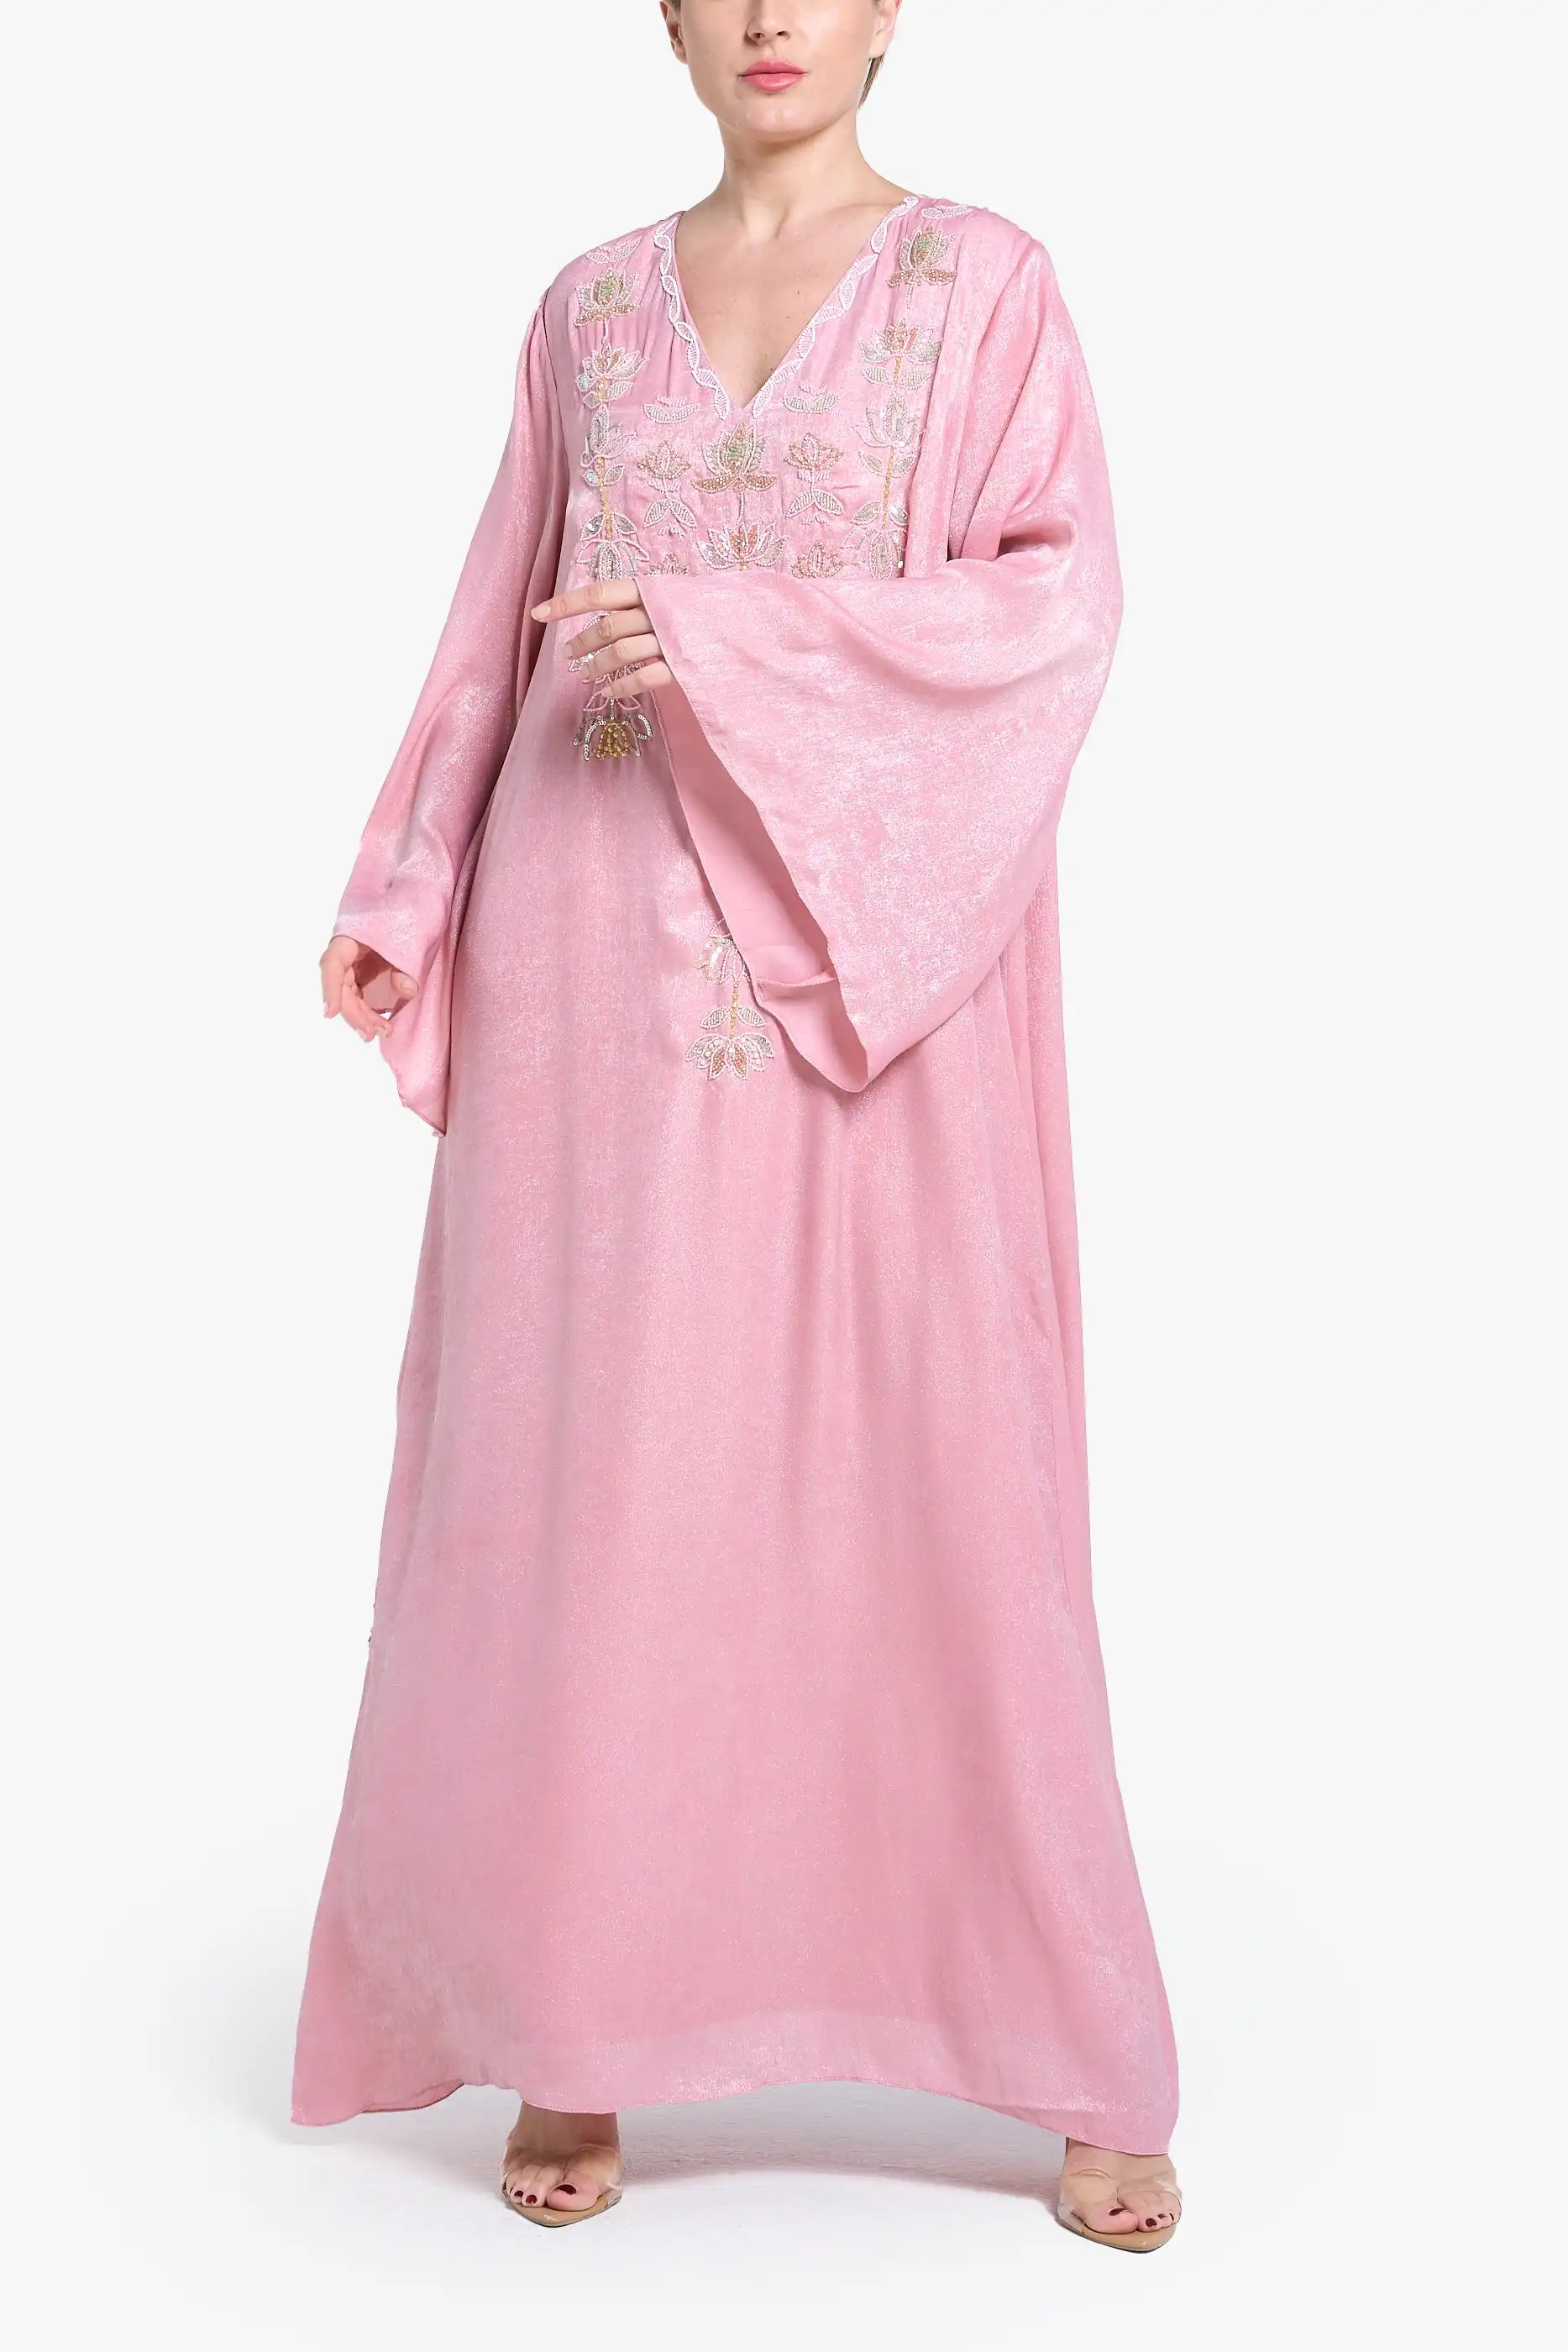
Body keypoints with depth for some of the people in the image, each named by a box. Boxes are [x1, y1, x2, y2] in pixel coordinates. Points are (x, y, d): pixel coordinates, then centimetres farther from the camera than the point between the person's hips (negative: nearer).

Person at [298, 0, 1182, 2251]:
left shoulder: (989, 283, 4)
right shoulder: (590, 308, 14)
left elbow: (1059, 606, -7)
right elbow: (508, 631, 14)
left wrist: (734, 639, -16)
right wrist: (401, 894, 4)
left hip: (871, 967, -2)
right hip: (603, 964, 3)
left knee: (940, 1484, -2)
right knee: (587, 1473, 2)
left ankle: (1087, 2067, 11)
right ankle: (574, 2032, 15)